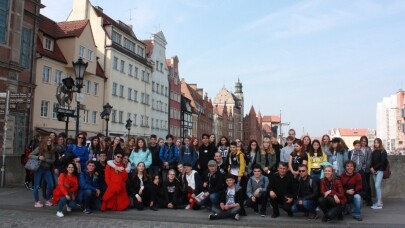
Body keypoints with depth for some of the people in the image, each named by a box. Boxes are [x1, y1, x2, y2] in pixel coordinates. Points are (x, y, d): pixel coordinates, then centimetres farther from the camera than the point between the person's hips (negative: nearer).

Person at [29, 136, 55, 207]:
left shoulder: (52, 150, 3)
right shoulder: (39, 148, -5)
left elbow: (53, 160, 0)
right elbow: (30, 155, -5)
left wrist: (45, 159, -15)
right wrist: (38, 157, -20)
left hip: (47, 169, 3)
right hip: (38, 168, -3)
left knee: (51, 185, -2)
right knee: (37, 186, 1)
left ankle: (47, 200, 15)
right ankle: (37, 201, 13)